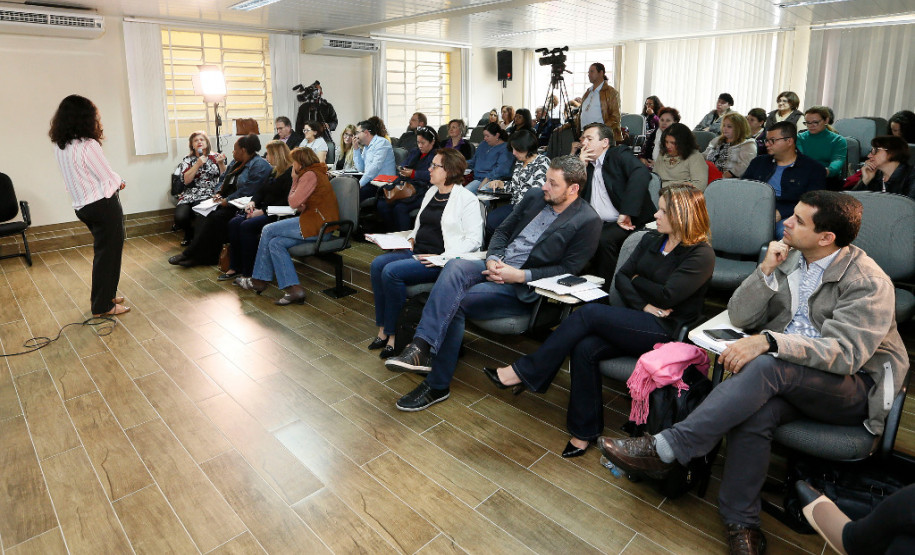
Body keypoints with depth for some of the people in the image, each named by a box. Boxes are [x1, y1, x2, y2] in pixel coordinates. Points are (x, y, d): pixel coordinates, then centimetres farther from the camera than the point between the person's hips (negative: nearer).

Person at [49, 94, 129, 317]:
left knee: (103, 251, 20)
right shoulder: (88, 145, -19)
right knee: (108, 253, 1)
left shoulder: (60, 147, 7)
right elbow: (109, 177, -11)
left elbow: (84, 174, 12)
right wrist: (119, 181, 9)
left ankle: (105, 295, 31)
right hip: (103, 205, -8)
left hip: (83, 206, 8)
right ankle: (103, 305, 9)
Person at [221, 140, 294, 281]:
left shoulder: (291, 173, -11)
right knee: (234, 223, -9)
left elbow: (286, 201, -20)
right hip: (264, 210, 10)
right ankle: (235, 268, -7)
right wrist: (253, 201, -1)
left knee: (247, 226, -27)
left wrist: (263, 211, -21)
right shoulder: (275, 171, 19)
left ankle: (248, 273, -18)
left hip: (277, 215, -9)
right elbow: (262, 190, 20)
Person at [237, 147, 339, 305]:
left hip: (317, 225, -10)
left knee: (268, 230, -5)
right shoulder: (315, 173, 22)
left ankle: (259, 280, 9)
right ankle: (293, 289, -2)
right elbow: (301, 206, 15)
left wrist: (295, 180, 0)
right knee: (275, 243, 2)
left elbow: (294, 202, -13)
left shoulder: (310, 175, -11)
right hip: (319, 223, 10)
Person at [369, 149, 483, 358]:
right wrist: (410, 239, 5)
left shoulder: (467, 199, -7)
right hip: (417, 252, 8)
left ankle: (393, 333, -11)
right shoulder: (431, 192, 18)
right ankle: (383, 330, -10)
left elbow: (474, 239, -13)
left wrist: (442, 258, -21)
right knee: (378, 263, -15)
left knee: (392, 271, -26)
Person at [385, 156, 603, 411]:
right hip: (496, 267, 6)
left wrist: (521, 275, -17)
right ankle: (420, 347, -35)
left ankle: (437, 386, -16)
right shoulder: (535, 196, 12)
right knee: (455, 266, -27)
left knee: (454, 302, -25)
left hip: (524, 289, -6)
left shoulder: (588, 221, -6)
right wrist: (493, 259, -5)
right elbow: (502, 231, 16)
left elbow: (569, 269, -10)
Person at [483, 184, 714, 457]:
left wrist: (637, 280, 0)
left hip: (665, 331, -6)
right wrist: (644, 305, -9)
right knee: (585, 348, -23)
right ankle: (584, 432, -11)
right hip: (637, 320, 7)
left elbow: (667, 296, -16)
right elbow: (621, 277, 8)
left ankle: (525, 372, -16)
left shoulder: (701, 255, -7)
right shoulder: (651, 240, 15)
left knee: (588, 313, -25)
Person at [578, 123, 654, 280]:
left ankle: (608, 289, -16)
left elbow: (641, 175, -20)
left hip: (624, 222, -5)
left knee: (604, 239, -33)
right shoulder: (588, 164, 19)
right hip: (597, 224, 6)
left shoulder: (619, 154, 0)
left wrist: (626, 213, -27)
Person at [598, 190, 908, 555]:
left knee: (767, 366, -35)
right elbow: (739, 317, 3)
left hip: (856, 387, -4)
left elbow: (845, 351, -25)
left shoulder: (869, 281, -11)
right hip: (789, 382, 4)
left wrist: (768, 341, -38)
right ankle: (741, 523, -19)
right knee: (756, 411, -32)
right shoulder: (788, 259, 8)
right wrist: (767, 270, -11)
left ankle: (664, 450, -34)